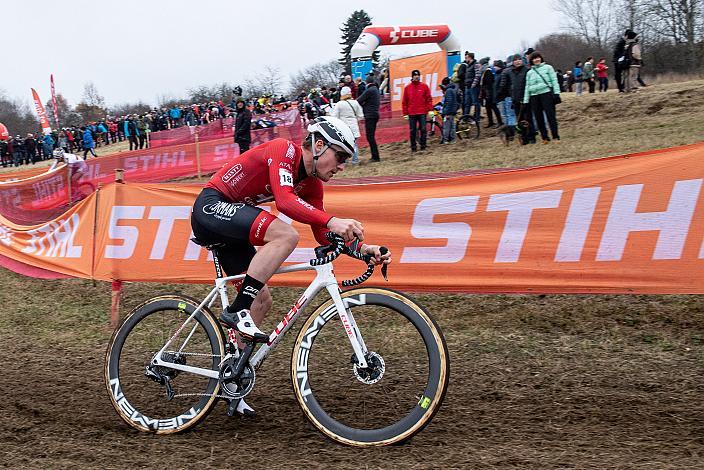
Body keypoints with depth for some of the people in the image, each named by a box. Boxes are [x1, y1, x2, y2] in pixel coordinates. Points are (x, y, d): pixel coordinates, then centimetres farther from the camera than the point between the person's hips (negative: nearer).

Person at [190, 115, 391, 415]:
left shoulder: (312, 184, 7)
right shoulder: (284, 150, -18)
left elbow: (323, 237, 5)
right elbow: (285, 201, -35)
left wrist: (363, 249, -10)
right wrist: (332, 221, -46)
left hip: (229, 226, 10)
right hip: (211, 207, -10)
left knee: (262, 300, 6)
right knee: (286, 235, -30)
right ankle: (237, 310, -26)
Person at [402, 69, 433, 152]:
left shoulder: (424, 86, 4)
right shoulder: (407, 88, 6)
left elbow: (429, 99, 4)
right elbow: (404, 101, 9)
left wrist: (430, 109, -4)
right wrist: (405, 113, 5)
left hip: (422, 113, -1)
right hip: (412, 113, 1)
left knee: (423, 129, -1)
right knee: (412, 131, 3)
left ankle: (423, 145, 8)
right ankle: (413, 147, 9)